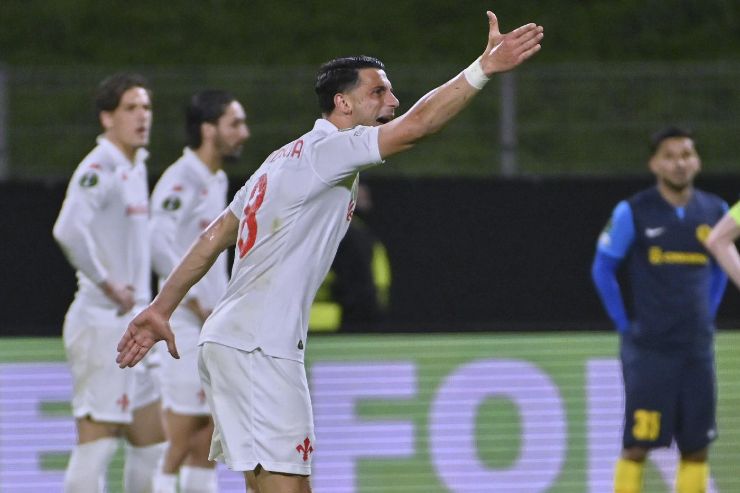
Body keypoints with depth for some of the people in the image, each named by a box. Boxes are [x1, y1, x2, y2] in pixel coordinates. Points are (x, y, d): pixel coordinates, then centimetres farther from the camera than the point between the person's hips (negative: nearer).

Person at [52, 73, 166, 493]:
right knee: (97, 439, -8)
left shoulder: (137, 167, 15)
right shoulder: (99, 170, -15)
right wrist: (107, 285, -24)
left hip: (133, 322, 10)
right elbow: (68, 231, -32)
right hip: (102, 321, -10)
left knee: (152, 442, 12)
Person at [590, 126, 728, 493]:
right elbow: (602, 269, 4)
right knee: (636, 446, -6)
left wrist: (707, 315, 13)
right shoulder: (632, 213, -5)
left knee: (696, 448, 4)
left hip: (697, 348, 4)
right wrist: (623, 322, 0)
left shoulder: (715, 212, 6)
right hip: (648, 349, -4)